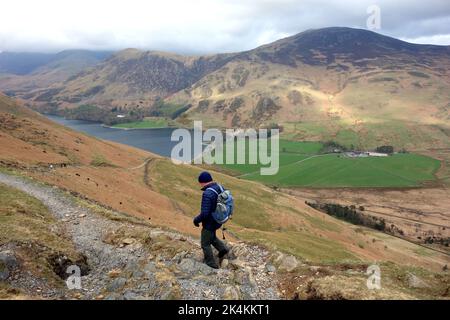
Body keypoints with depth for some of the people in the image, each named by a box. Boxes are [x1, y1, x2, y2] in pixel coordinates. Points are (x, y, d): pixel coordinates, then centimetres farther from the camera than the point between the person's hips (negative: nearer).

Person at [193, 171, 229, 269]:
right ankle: (222, 248, 23)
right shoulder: (220, 188, -5)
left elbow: (204, 213, -31)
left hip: (210, 222, -8)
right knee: (211, 236, 33)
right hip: (218, 220, 8)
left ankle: (211, 264, 23)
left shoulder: (207, 194, -31)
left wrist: (196, 220, -12)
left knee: (205, 243, 13)